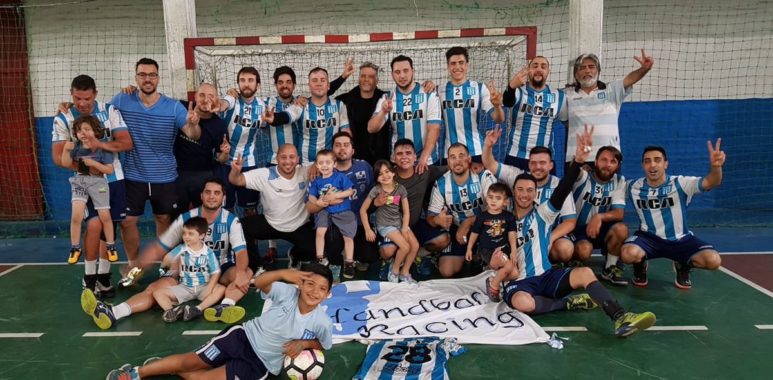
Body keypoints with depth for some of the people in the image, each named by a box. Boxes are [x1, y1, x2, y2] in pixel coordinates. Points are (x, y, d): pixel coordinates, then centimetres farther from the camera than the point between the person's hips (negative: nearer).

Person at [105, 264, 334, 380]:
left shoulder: (322, 323, -15)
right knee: (191, 360, -2)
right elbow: (259, 283, -21)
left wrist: (303, 343, -18)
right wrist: (282, 273, -41)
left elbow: (324, 345, 2)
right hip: (243, 336, 1)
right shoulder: (288, 293, -14)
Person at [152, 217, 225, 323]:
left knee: (221, 289, -30)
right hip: (185, 287, 2)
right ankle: (170, 311, -43)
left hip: (203, 287, -2)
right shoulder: (181, 249, -3)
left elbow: (215, 273, -9)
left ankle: (198, 309, -45)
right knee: (158, 292, -15)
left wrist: (209, 289, -20)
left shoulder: (208, 252, -8)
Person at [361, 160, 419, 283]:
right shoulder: (376, 190, -12)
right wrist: (368, 230, -11)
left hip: (399, 223, 4)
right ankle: (394, 271, 5)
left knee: (415, 245, -15)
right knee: (405, 247, -22)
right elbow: (363, 210, -7)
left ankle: (405, 273, 5)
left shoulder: (400, 189, -3)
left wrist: (405, 229, -10)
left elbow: (406, 212, 0)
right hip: (385, 225, -4)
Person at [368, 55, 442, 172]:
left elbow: (434, 129, -10)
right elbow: (372, 129, -7)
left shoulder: (429, 95, -5)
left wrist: (424, 157, -21)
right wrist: (383, 112, -26)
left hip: (427, 162, -2)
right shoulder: (387, 98, 2)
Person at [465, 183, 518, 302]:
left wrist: (513, 251, -9)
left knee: (515, 274, -12)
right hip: (486, 250, -4)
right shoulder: (482, 216, -2)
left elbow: (511, 235, 0)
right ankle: (494, 285, -4)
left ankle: (494, 280, 10)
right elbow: (474, 233, 6)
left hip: (503, 249, 4)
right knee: (509, 266, -25)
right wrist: (469, 249, 9)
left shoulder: (509, 217, 2)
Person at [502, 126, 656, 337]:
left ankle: (620, 318, -33)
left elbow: (562, 192, -11)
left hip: (546, 275, 2)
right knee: (522, 303, -37)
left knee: (585, 273, -25)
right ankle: (568, 303, -15)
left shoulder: (542, 214, 6)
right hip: (519, 282, -2)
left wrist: (578, 160, -26)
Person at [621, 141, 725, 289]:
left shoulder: (680, 184, -14)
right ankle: (640, 266, 6)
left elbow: (711, 182, -28)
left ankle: (682, 267, 12)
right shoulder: (633, 187, -6)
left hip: (680, 240, 1)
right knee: (629, 254, -34)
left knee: (713, 260, -24)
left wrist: (716, 166, -50)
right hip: (649, 238, 0)